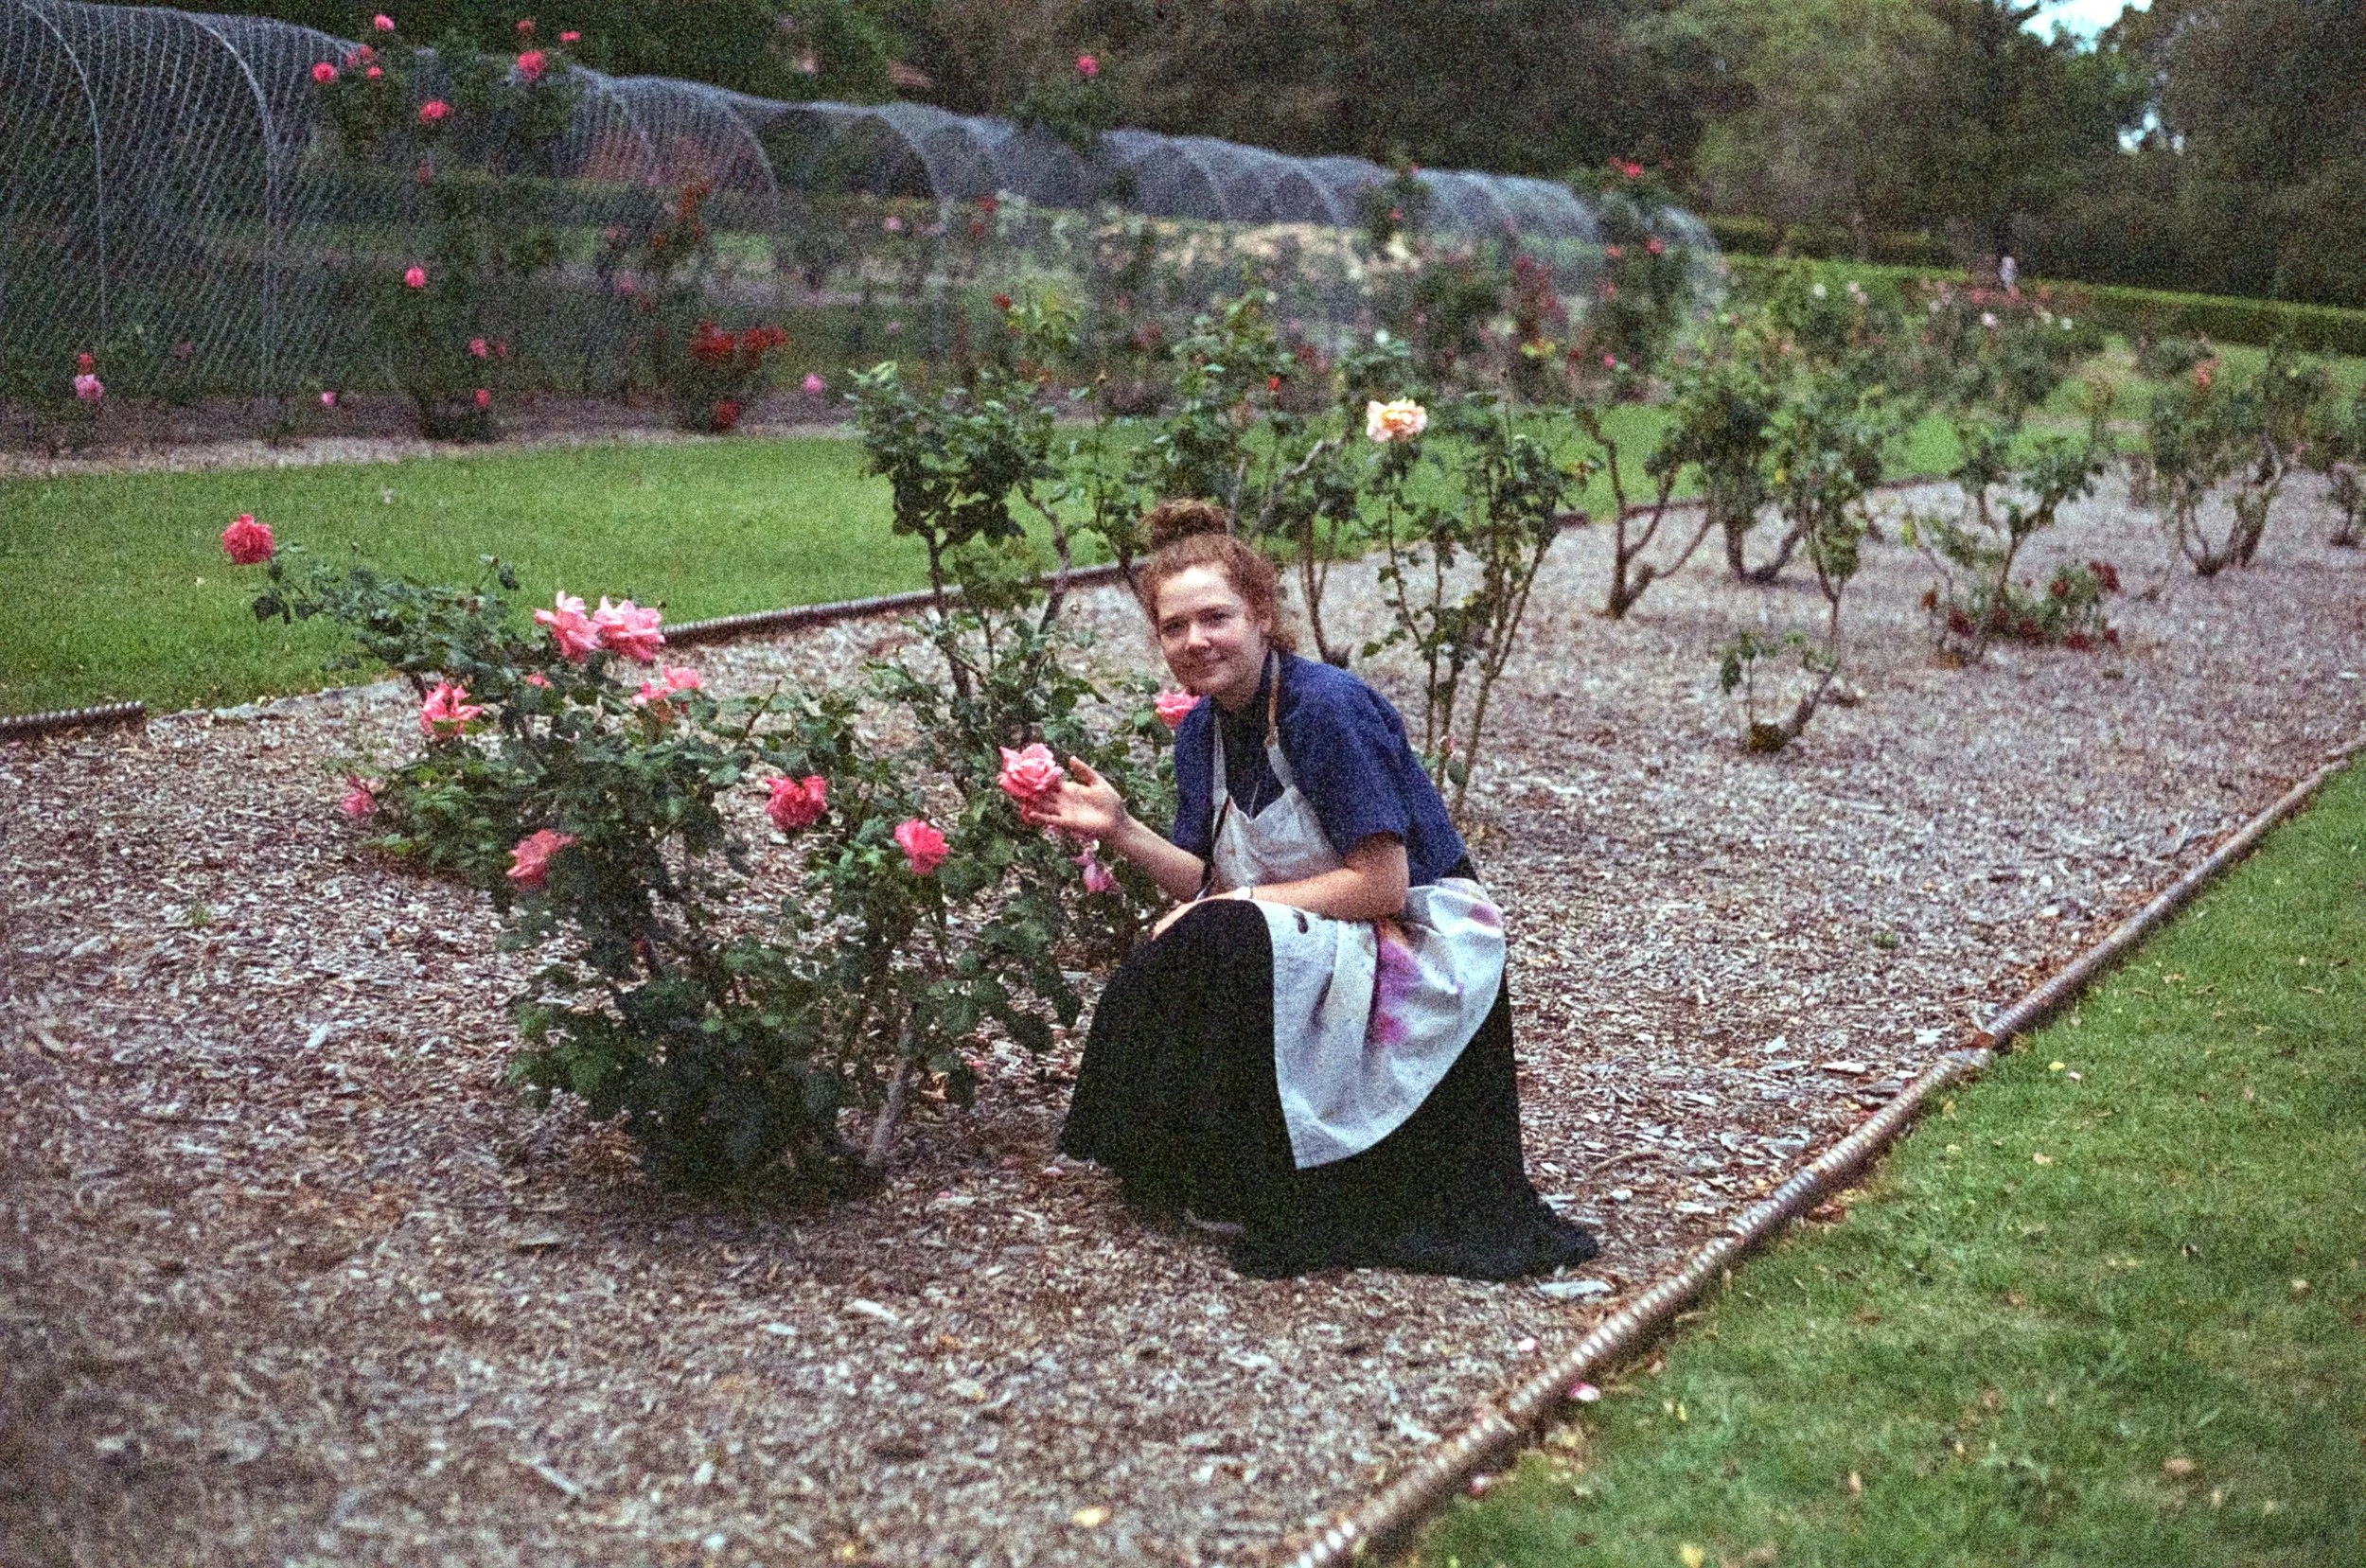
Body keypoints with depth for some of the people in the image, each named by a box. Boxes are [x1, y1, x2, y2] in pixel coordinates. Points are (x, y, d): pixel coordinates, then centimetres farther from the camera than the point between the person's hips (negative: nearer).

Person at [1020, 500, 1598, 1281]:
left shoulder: (1327, 706, -20)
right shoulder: (1202, 730, 5)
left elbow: (1381, 885, -22)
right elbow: (1214, 885, 3)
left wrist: (1237, 905, -20)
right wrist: (1121, 830, -9)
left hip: (1417, 948, -8)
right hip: (1316, 952, 8)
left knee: (1219, 947, -29)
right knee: (1146, 981, -13)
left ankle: (1276, 1203, -14)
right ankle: (1197, 1172, 10)